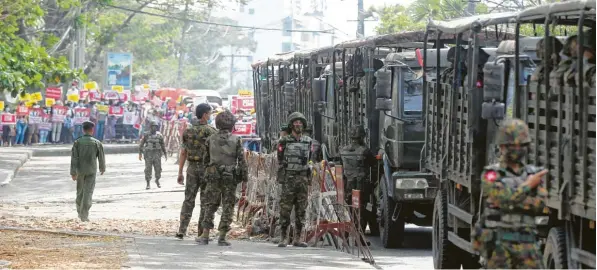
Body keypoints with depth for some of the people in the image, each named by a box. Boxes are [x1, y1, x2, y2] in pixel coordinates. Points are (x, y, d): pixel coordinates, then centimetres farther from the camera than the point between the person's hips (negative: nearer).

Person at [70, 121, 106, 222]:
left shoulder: (77, 142, -3)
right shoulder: (97, 143, -4)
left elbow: (74, 158, -9)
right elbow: (101, 157, 3)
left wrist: (73, 173, -10)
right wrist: (102, 168, 22)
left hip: (80, 171, 2)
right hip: (91, 171, -2)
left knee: (80, 191, 19)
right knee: (88, 192, -5)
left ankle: (80, 212, 30)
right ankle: (84, 215, -14)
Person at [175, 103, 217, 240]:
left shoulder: (188, 131, 6)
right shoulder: (210, 131, -10)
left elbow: (183, 153, 7)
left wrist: (180, 172, 11)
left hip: (192, 168, 4)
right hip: (207, 169, -4)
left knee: (188, 200, 8)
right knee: (205, 202, 3)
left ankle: (182, 231, -2)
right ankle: (201, 233, 2)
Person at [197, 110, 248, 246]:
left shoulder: (211, 139, 3)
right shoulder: (236, 140, -4)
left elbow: (206, 158, 12)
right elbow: (242, 160, -7)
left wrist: (207, 168, 29)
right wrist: (245, 175, -1)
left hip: (213, 175, 2)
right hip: (230, 178, -2)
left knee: (211, 205, 9)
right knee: (228, 207, 3)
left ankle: (205, 235, 5)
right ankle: (222, 237, 0)